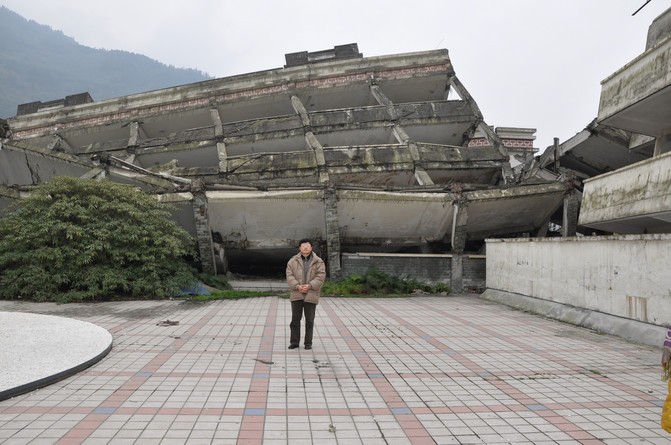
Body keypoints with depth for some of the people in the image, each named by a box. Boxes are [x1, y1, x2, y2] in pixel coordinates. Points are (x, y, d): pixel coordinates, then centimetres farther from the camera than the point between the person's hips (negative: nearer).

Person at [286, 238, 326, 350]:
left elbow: (320, 277, -6)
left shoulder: (318, 262, 2)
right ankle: (294, 342, 15)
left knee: (309, 320, 5)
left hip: (311, 295, -1)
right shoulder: (293, 261, 5)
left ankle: (308, 342, 15)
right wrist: (297, 286, -17)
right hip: (297, 295, 1)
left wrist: (309, 286, -18)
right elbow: (289, 276, -2)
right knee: (295, 319, 5)